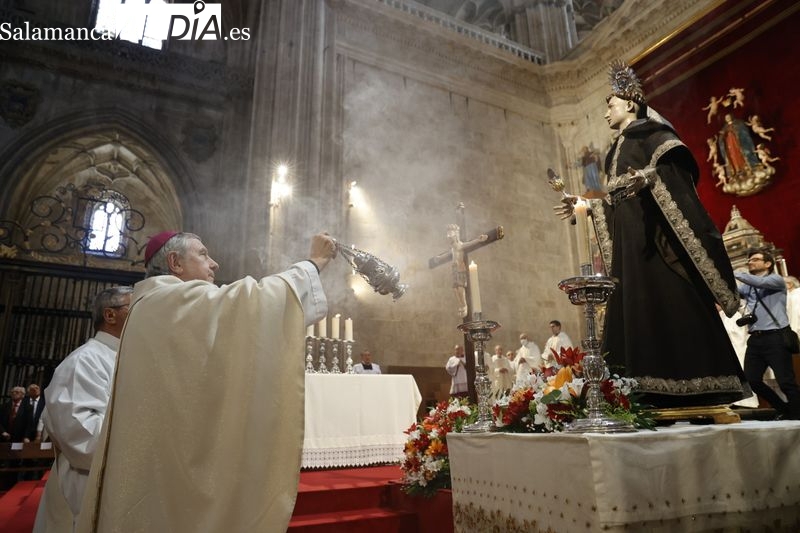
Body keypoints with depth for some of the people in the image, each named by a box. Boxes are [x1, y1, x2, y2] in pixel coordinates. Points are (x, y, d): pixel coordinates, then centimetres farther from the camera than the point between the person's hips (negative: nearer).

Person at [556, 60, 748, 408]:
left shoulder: (651, 131, 6)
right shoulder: (618, 149, 27)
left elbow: (676, 161, -13)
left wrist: (650, 175, -30)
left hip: (656, 232, -8)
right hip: (629, 238, 8)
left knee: (672, 304, -14)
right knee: (636, 307, 0)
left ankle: (697, 391, -10)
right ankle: (655, 393, 1)